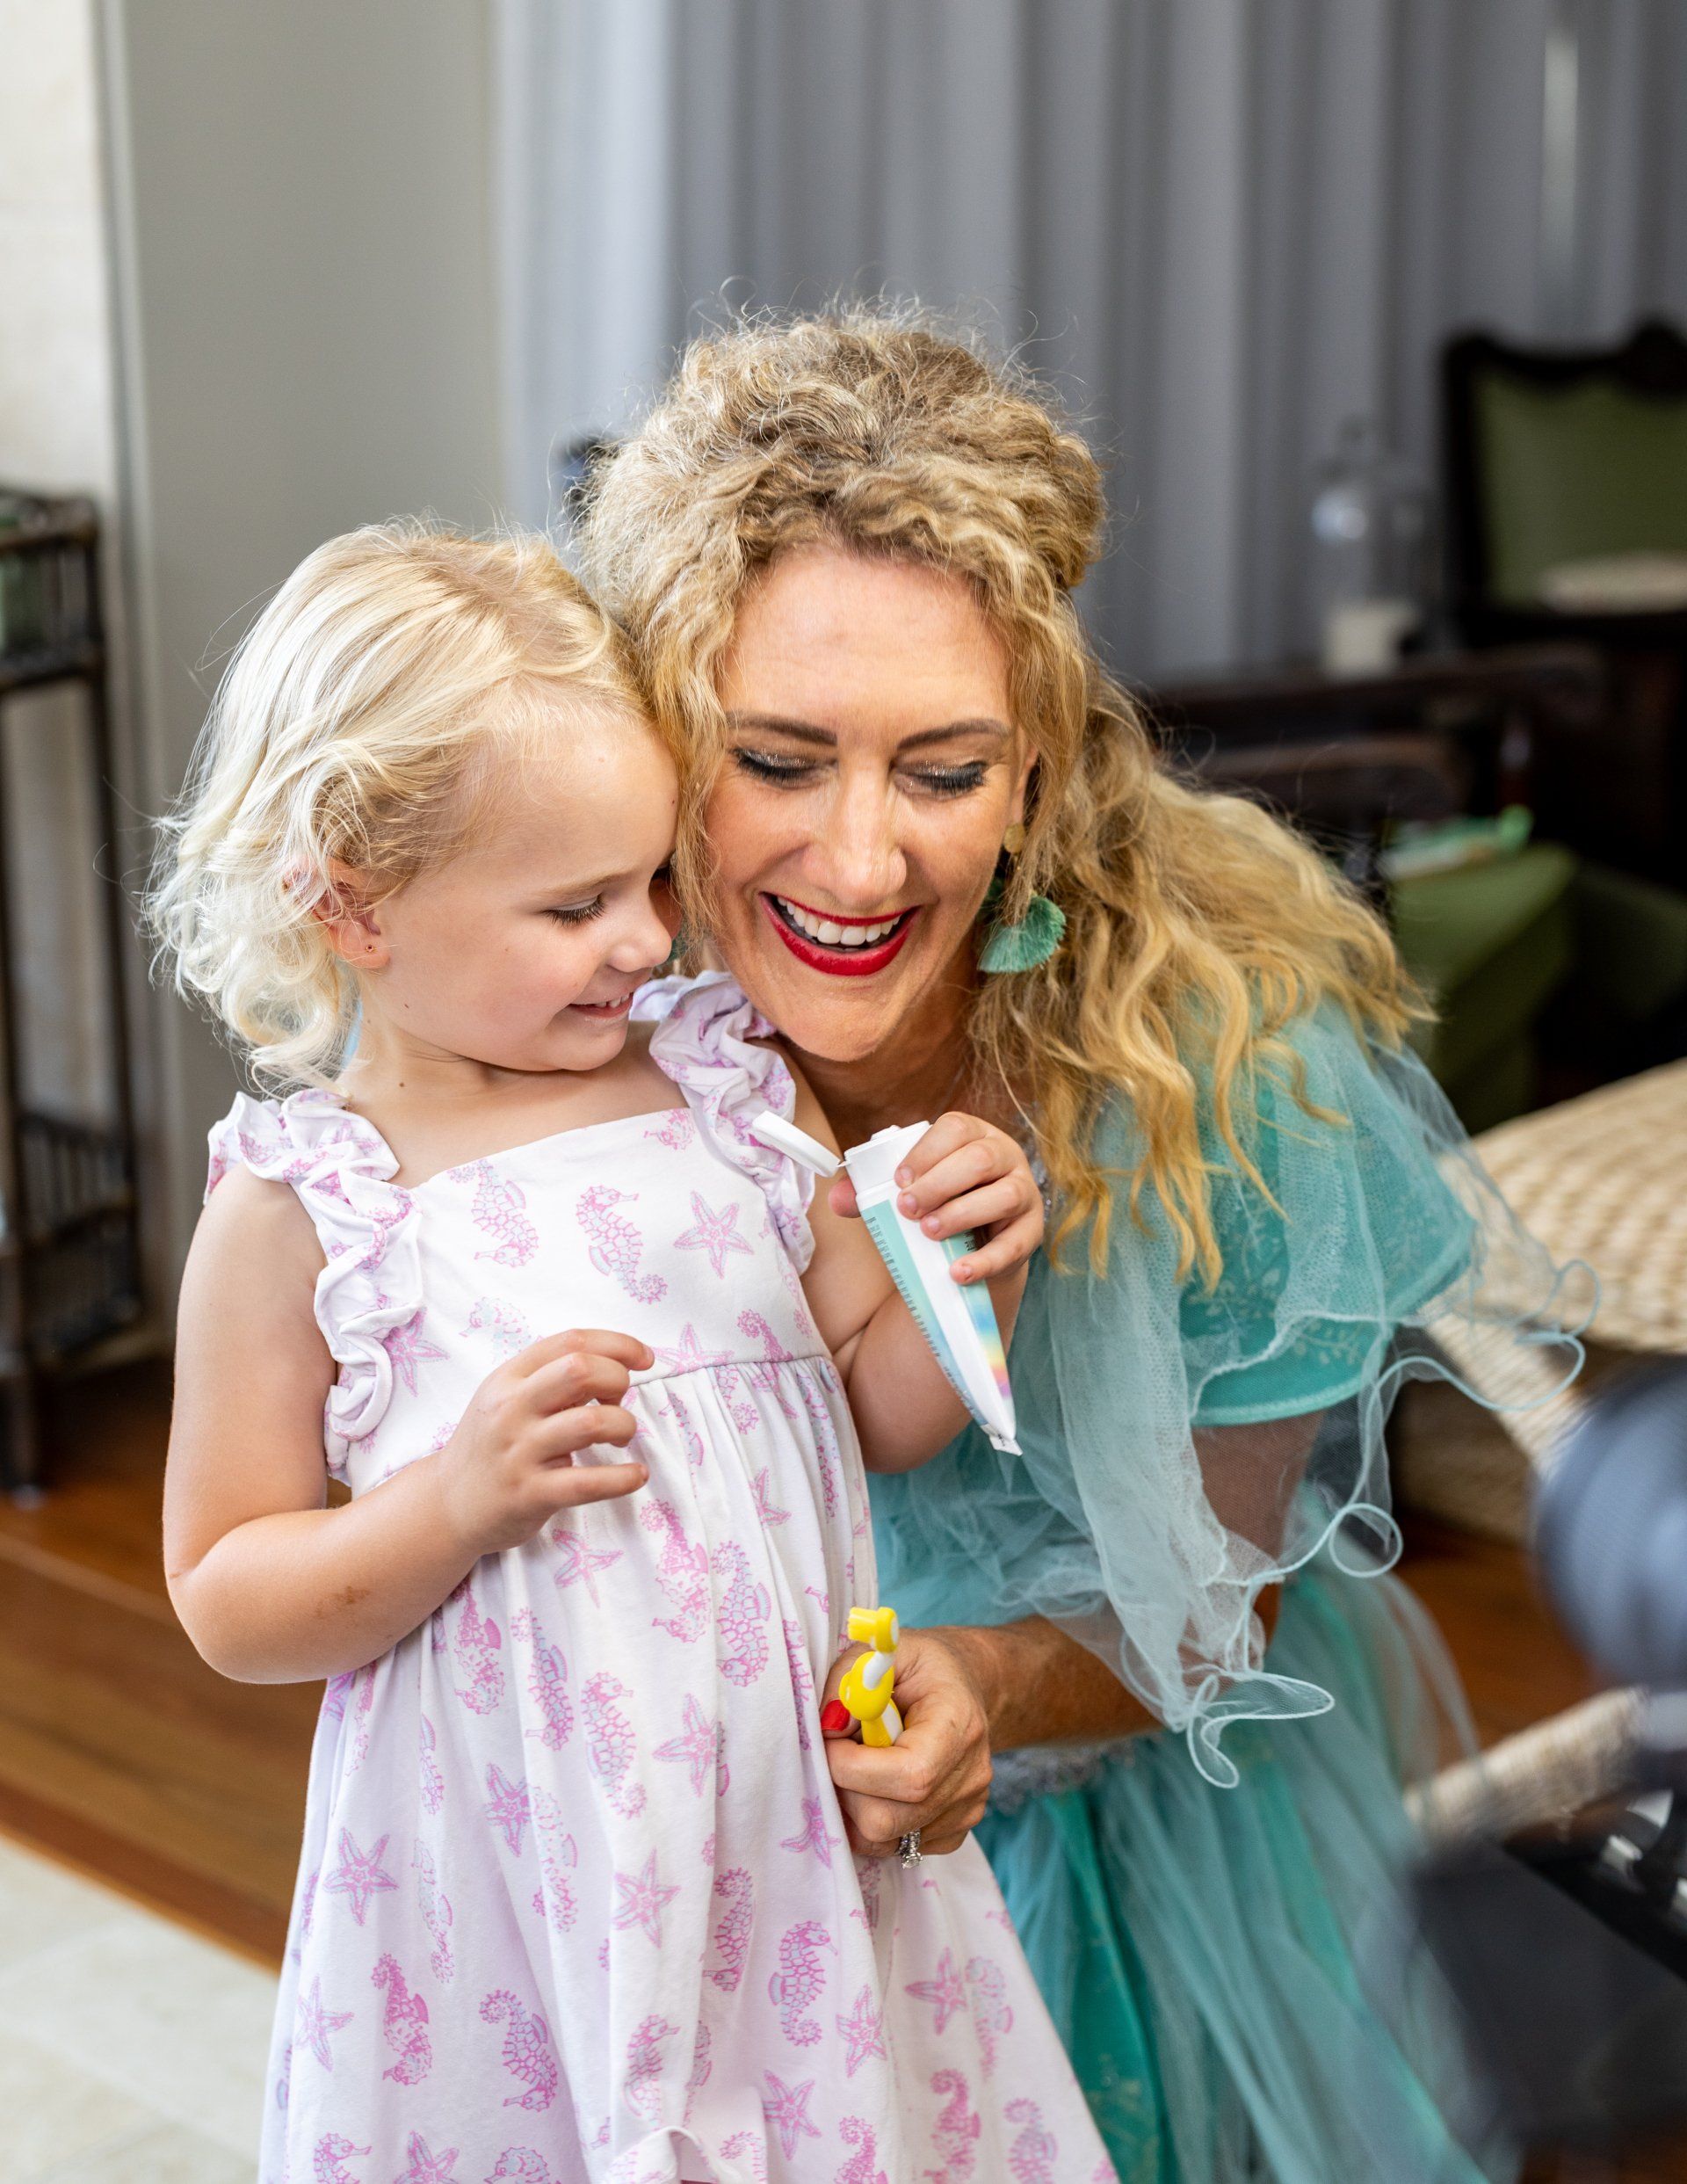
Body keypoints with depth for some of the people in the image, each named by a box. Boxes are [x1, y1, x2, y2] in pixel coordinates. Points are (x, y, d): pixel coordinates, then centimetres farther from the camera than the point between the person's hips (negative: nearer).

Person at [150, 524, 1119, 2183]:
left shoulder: (733, 1095, 2)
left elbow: (886, 1409, 10)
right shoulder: (299, 1205, -9)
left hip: (797, 1813, 4)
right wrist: (461, 1497, -21)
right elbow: (224, 1604, -6)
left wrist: (966, 1274, -9)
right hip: (516, 1867, -3)